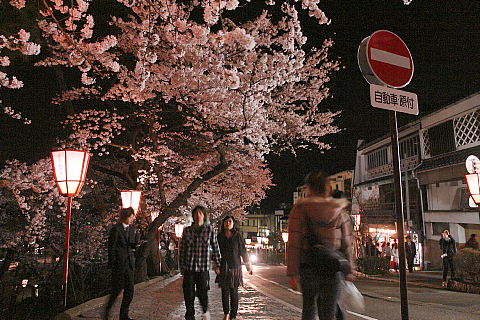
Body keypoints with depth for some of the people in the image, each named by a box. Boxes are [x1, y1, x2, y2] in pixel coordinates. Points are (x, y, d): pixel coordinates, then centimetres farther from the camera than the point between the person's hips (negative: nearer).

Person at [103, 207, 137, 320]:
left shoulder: (132, 228, 11)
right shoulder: (116, 229, -9)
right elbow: (111, 247, -9)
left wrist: (136, 244, -5)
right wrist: (112, 264, -10)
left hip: (129, 264, 6)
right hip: (119, 264, -6)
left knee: (129, 290, 6)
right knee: (117, 289, 1)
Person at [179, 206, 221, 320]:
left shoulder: (209, 230, 0)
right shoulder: (187, 230, 4)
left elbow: (215, 248, 6)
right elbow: (182, 249, 8)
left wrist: (217, 264, 6)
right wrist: (182, 267, 7)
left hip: (203, 267, -1)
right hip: (189, 267, 2)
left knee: (202, 293, 0)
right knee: (188, 294, 4)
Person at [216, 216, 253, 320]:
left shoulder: (238, 236, -1)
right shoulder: (219, 236, 4)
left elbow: (243, 251, 2)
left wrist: (248, 266, 6)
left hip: (235, 267, -1)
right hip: (223, 267, 2)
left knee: (234, 291, 1)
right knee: (225, 291, 4)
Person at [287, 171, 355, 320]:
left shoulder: (300, 209, -3)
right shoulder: (339, 211, 5)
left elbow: (294, 244, -8)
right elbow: (346, 245, 6)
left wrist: (292, 273, -7)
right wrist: (348, 271, 14)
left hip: (308, 267, -1)